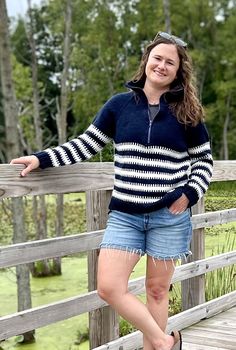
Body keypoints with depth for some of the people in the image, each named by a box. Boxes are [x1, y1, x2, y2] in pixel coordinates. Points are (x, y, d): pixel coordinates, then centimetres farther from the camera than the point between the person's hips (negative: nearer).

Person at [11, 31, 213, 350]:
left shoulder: (186, 112, 2)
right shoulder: (119, 104, 3)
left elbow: (204, 160, 10)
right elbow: (86, 144, 7)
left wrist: (190, 194, -6)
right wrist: (42, 159, -1)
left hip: (169, 215, -1)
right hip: (124, 214, 1)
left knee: (157, 290, 7)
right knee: (109, 288, -7)